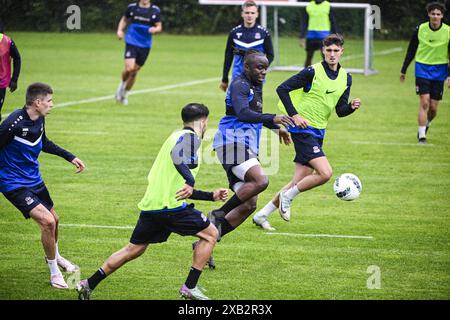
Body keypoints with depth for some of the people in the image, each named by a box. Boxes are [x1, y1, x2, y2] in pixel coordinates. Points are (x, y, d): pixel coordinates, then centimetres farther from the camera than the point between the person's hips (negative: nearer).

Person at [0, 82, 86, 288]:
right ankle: (54, 273, -2)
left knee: (53, 219, 21)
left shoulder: (39, 120, 0)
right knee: (47, 221, -19)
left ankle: (54, 256, 51)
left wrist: (69, 157, 19)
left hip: (34, 179, 9)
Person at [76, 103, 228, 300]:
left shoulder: (178, 136, 27)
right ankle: (190, 287, 3)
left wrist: (212, 196, 31)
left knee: (133, 250, 17)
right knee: (210, 234, 4)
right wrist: (190, 182, -39)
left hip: (150, 206, 9)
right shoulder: (190, 137, -3)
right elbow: (177, 155, -29)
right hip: (170, 206, -9)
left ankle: (88, 285, 15)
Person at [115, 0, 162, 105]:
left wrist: (155, 29, -19)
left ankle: (125, 94, 28)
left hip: (145, 45, 2)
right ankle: (122, 84, 13)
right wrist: (120, 30, -1)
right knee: (129, 68, -19)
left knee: (134, 72, 8)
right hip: (131, 42, -2)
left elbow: (159, 27, 4)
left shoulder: (155, 10, 0)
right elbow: (124, 20, 15)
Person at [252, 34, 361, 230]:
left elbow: (340, 111, 11)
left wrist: (352, 107, -10)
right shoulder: (313, 72, -12)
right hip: (303, 128, -8)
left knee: (300, 182, 6)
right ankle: (287, 197, 0)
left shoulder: (345, 78, 8)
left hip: (318, 132, 8)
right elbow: (282, 89, -10)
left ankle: (262, 215, 15)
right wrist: (294, 115, -16)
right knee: (325, 173, -20)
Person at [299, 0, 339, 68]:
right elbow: (304, 23, 10)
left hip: (323, 36, -3)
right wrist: (302, 37, 4)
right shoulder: (309, 6, 7)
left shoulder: (328, 6, 0)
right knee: (309, 57, 8)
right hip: (311, 36, 3)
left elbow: (333, 23, 2)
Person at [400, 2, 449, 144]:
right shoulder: (420, 29, -4)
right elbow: (411, 51, 7)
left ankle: (426, 124, 35)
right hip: (422, 68, -1)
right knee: (424, 102, -14)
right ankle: (421, 135, -9)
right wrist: (403, 70, 10)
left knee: (433, 107, 3)